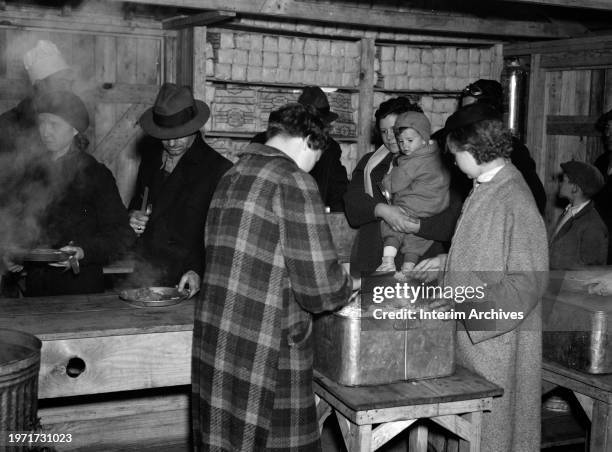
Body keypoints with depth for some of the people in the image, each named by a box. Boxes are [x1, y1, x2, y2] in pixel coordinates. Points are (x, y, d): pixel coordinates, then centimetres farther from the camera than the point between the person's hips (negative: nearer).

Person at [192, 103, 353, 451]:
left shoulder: (232, 176, 11)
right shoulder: (293, 181, -13)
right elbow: (320, 287, -17)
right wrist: (345, 286, 6)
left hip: (213, 343, 8)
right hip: (265, 355, -8)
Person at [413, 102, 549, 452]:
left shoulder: (515, 200, -22)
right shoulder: (486, 187, 6)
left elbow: (528, 282, -21)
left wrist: (468, 301, -22)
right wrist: (447, 262, 15)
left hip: (496, 336, -8)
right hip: (471, 328, 8)